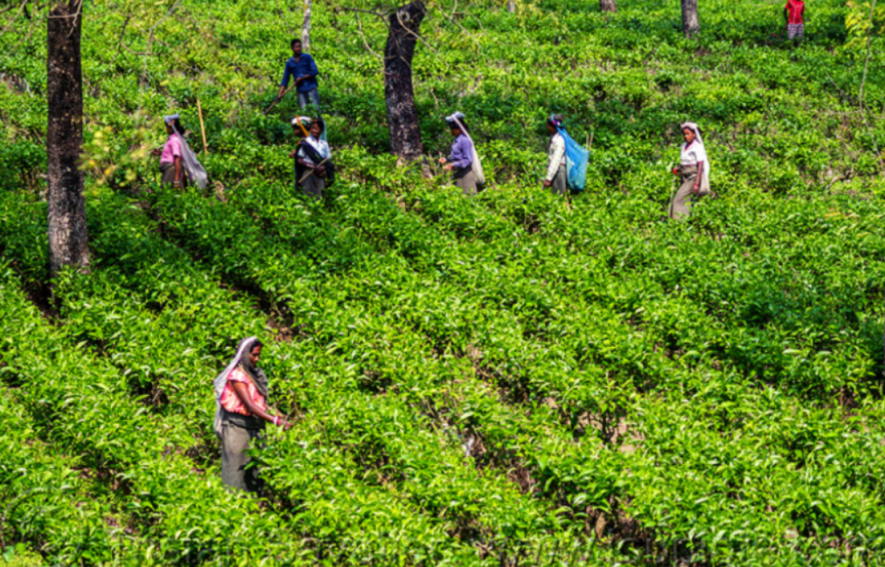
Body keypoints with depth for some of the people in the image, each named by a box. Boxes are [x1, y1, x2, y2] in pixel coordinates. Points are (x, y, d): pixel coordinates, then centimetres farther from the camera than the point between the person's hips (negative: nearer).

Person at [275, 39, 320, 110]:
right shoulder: (289, 63, 8)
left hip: (311, 87, -2)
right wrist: (279, 95, 0)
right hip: (301, 90, 2)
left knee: (315, 109, -7)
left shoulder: (307, 57, 2)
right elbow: (285, 80, 8)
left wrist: (302, 78, -8)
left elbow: (314, 71, -5)